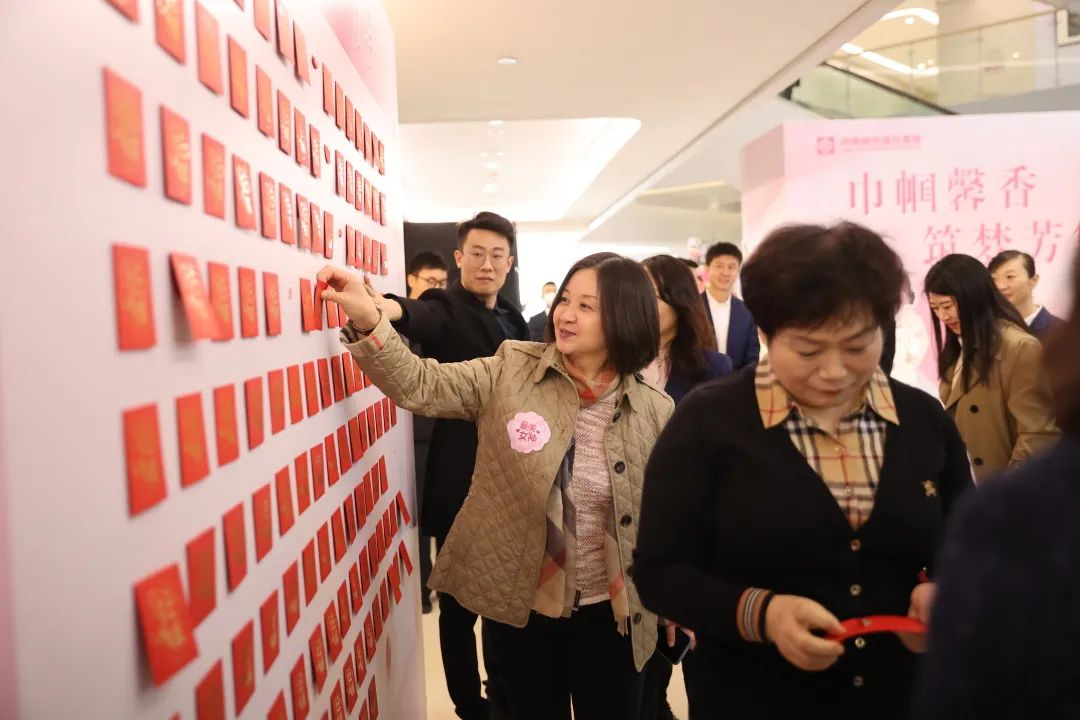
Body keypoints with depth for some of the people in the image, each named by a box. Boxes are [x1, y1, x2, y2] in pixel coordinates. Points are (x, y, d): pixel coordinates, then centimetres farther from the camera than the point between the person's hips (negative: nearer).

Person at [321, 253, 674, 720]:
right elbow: (420, 386, -13)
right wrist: (369, 320, -27)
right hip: (517, 608, 0)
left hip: (608, 618, 0)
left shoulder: (655, 412, -6)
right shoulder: (511, 371, -6)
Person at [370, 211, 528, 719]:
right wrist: (391, 309, -58)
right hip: (461, 484, -7)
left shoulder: (513, 319, 10)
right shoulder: (446, 308, -10)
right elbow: (422, 318, -35)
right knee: (461, 603, 6)